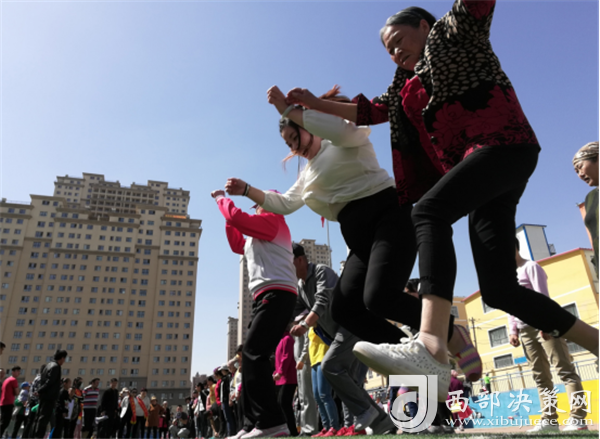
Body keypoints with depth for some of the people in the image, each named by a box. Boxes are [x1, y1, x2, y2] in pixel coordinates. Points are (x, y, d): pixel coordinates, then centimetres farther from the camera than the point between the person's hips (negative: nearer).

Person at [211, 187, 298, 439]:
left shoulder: (273, 221, 3)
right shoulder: (260, 236, 31)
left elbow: (237, 218, -9)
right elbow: (237, 245, 39)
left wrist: (221, 199, 9)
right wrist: (228, 218, 31)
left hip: (277, 294, -10)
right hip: (268, 297, 10)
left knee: (253, 354, -20)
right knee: (251, 357, 4)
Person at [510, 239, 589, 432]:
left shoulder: (530, 267, 0)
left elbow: (542, 295, -12)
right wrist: (513, 331, 9)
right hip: (525, 330, 7)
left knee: (564, 369, -9)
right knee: (540, 376, 4)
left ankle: (578, 417, -12)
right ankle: (549, 418, 4)